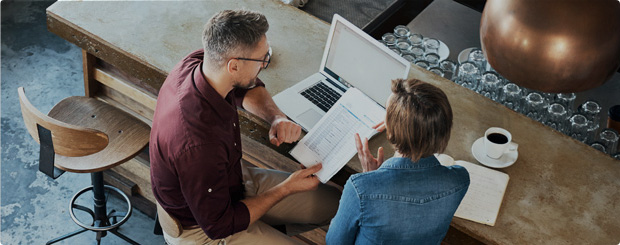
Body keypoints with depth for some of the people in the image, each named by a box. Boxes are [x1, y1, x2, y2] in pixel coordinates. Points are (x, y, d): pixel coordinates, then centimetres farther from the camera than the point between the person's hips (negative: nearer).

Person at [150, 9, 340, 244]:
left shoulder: (198, 61, -17)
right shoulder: (198, 144, -40)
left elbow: (249, 88, 8)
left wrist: (277, 117, -12)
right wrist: (286, 189, -17)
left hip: (232, 179, 8)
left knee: (333, 203, 8)